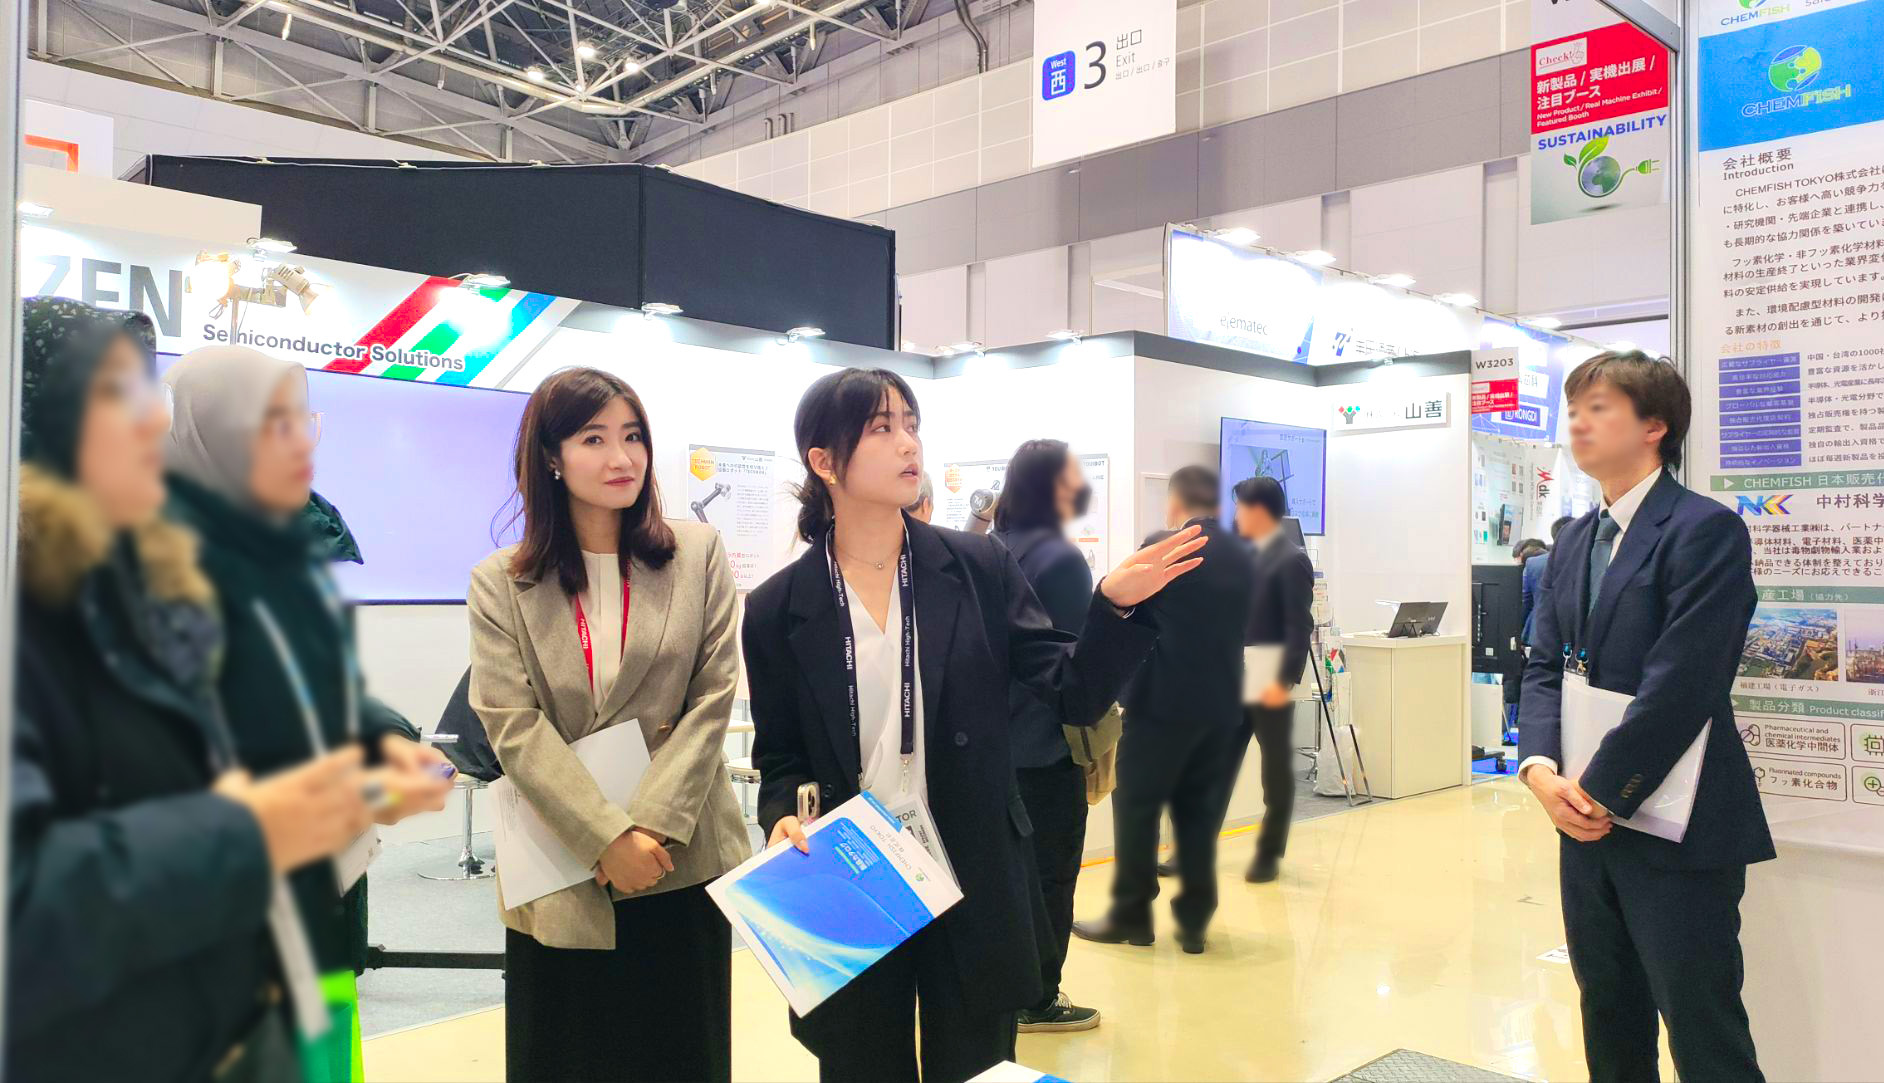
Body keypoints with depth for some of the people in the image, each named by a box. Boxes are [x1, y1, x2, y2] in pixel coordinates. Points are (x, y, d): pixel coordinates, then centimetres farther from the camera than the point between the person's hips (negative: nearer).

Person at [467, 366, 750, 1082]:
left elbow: (712, 698, -3)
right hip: (560, 876, 0)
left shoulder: (698, 554, 3)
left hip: (684, 865, 1)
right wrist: (608, 838, -17)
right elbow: (513, 727, -7)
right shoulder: (501, 583, 2)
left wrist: (653, 825, -13)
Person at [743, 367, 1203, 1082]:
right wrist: (784, 819, -15)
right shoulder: (779, 609, -4)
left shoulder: (979, 569, -3)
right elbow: (780, 759, 5)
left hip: (975, 893, 0)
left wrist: (1115, 605, -21)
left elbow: (1075, 695, -5)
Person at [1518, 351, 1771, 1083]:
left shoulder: (1705, 531, -12)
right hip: (1588, 823, 7)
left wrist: (1600, 790, -16)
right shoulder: (1574, 540, 13)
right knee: (1609, 1021, 18)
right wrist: (1541, 769, -7)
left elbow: (1681, 684, -19)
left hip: (1677, 829, -7)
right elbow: (1545, 665, 8)